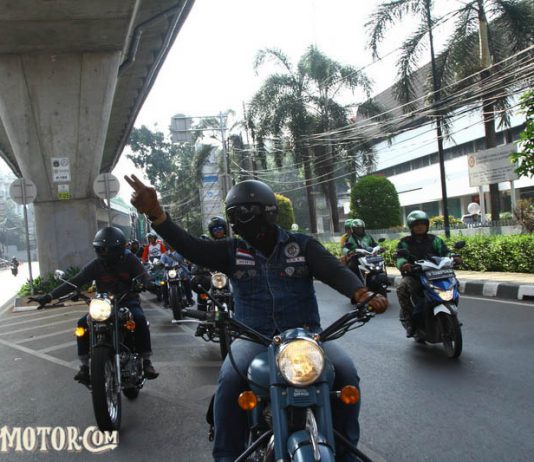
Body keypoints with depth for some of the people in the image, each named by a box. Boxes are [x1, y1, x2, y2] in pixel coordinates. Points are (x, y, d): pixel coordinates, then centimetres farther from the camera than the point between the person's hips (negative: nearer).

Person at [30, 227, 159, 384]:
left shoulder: (130, 260, -10)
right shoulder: (96, 265, -5)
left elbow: (144, 279, -17)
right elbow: (74, 282, -9)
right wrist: (48, 297, -17)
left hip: (128, 301, -2)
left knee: (140, 319, -33)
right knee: (83, 324, -21)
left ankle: (146, 361, -20)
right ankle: (85, 364, -8)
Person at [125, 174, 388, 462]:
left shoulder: (302, 245, 7)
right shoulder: (233, 250, 9)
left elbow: (335, 271, -6)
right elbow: (191, 247, -5)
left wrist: (362, 295, -29)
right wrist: (155, 214, -20)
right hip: (253, 337, 0)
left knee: (344, 373, -24)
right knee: (230, 380, -30)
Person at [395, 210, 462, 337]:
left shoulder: (434, 240, 15)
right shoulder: (405, 242, 10)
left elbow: (444, 251, 1)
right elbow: (400, 257, -6)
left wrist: (453, 257, -23)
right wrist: (403, 264, -31)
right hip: (413, 275, -2)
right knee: (402, 288, -33)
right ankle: (408, 318, -18)